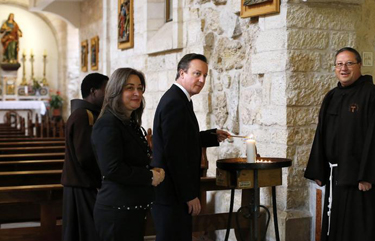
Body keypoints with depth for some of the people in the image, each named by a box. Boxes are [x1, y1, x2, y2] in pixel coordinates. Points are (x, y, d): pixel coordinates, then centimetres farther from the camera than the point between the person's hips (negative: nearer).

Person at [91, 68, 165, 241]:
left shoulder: (132, 124, 15)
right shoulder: (108, 124, -15)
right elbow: (112, 169, -25)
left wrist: (154, 170, 4)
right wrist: (149, 177, -14)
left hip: (133, 209, 10)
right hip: (117, 211, -10)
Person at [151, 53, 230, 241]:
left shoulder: (177, 99, 12)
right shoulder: (175, 103, -18)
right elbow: (175, 153, -23)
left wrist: (213, 136, 17)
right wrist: (190, 195, -20)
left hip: (174, 191, 10)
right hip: (172, 194, -10)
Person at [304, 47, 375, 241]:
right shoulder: (331, 97, 12)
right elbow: (320, 135, 14)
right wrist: (317, 171, 10)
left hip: (357, 174, -6)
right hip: (334, 174, 7)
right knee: (333, 225, 12)